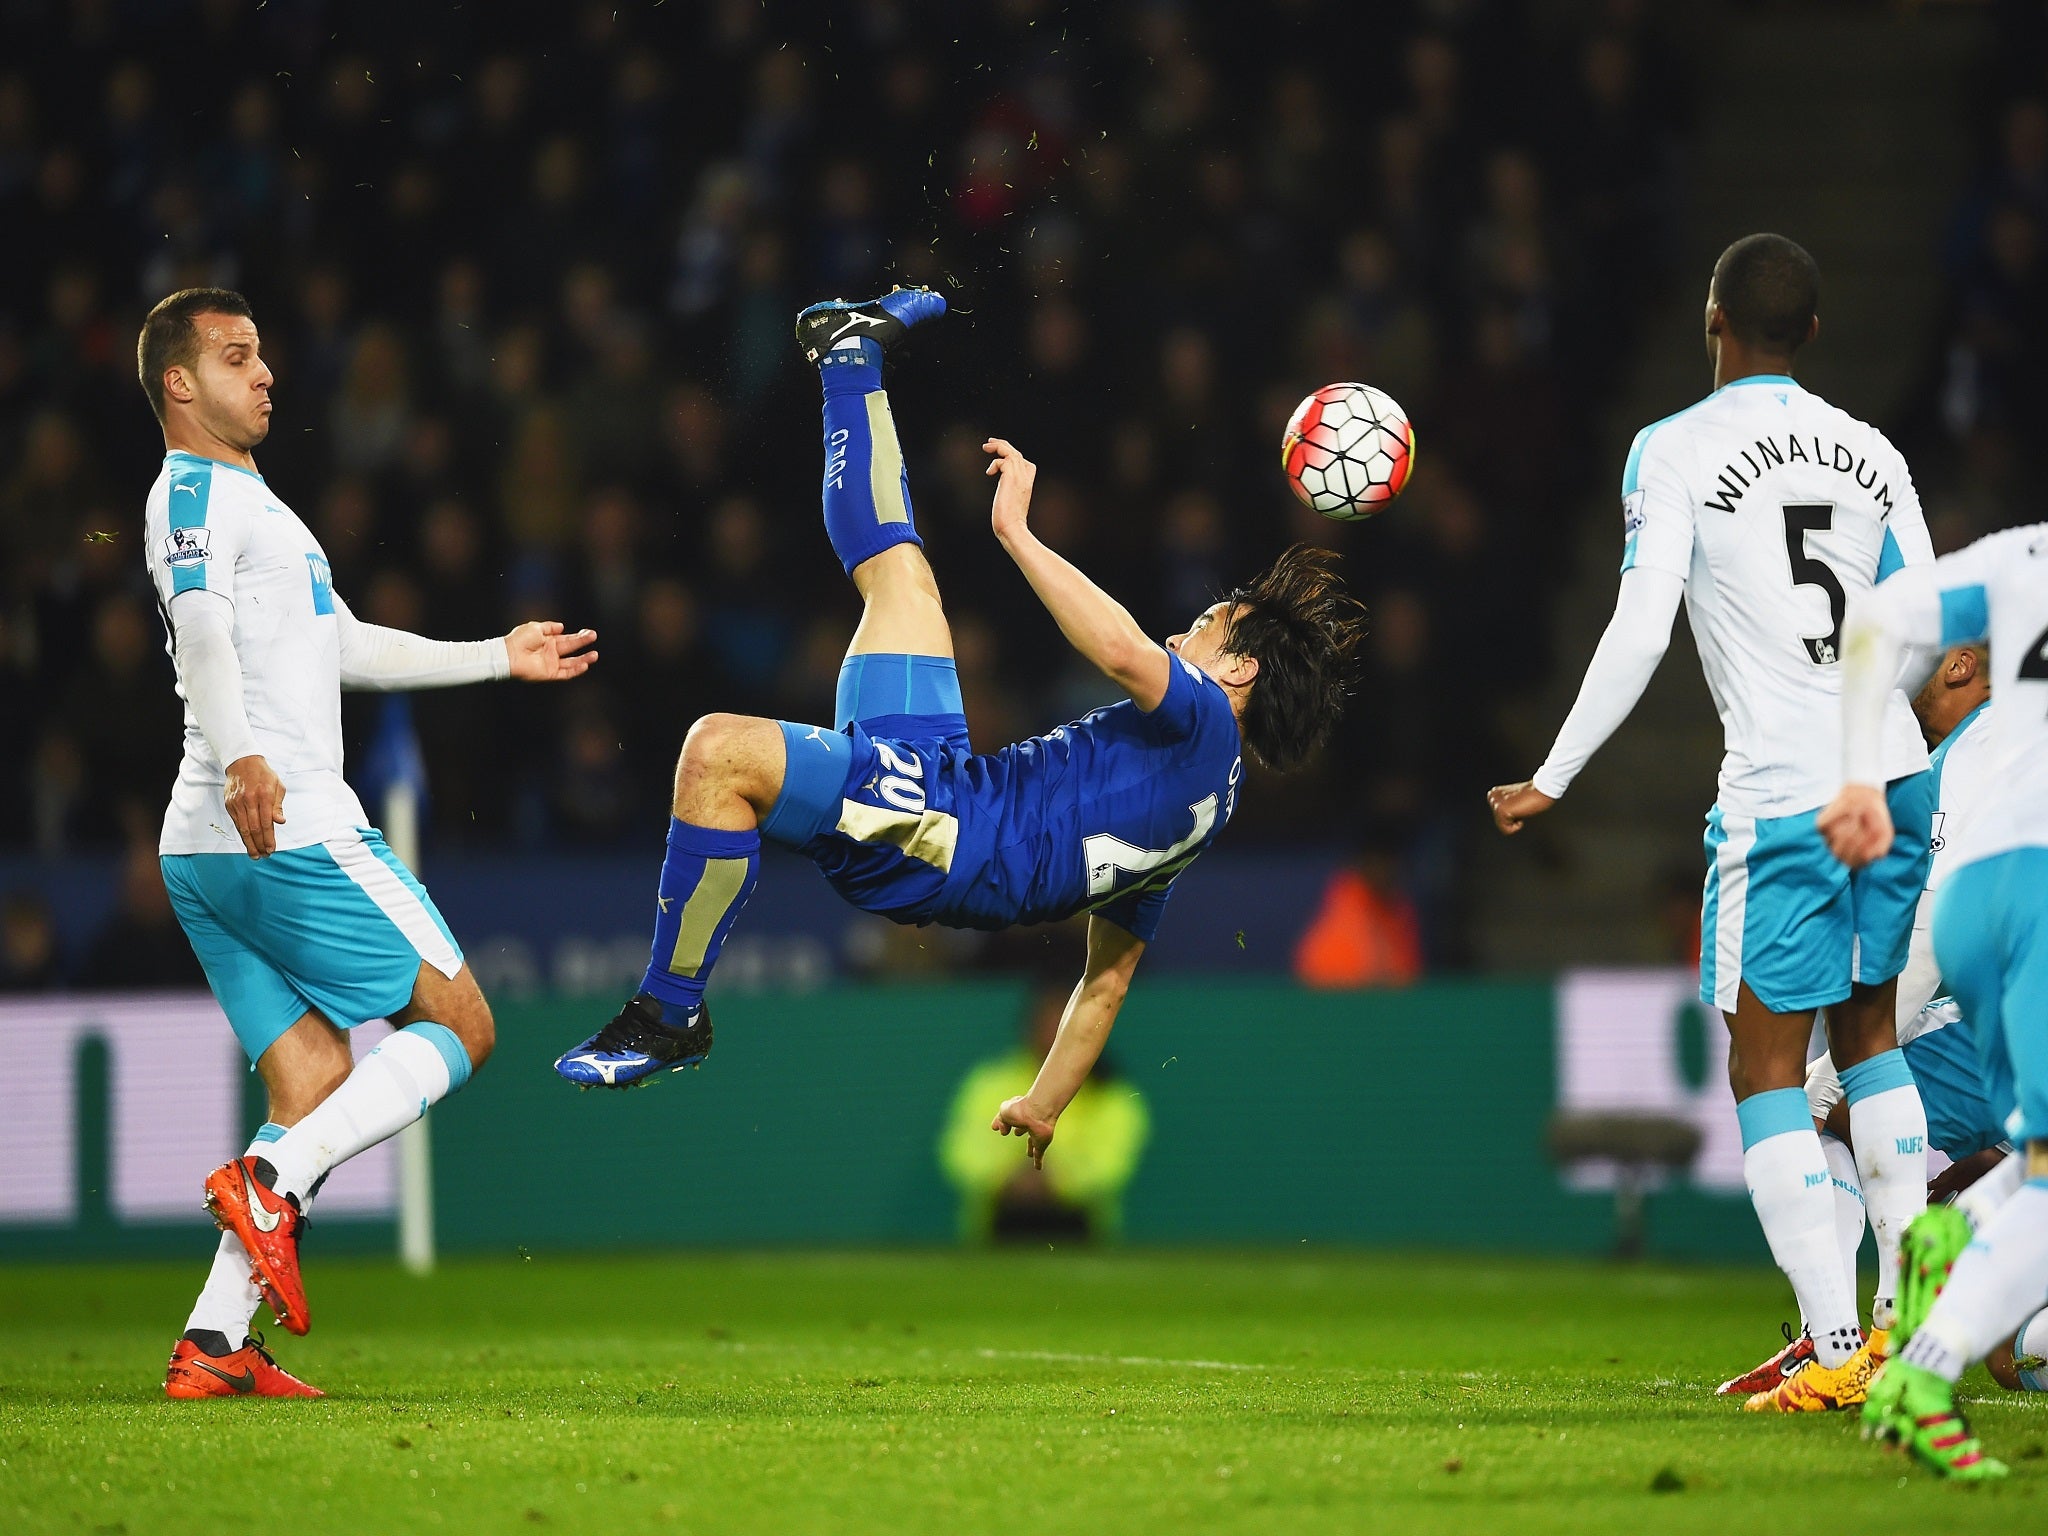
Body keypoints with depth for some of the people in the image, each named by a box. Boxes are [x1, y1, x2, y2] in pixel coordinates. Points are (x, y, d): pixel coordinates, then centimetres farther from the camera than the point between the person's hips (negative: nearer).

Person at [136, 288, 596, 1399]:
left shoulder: (249, 502, 29)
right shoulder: (195, 492, -4)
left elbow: (347, 648, 37)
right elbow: (201, 626, -23)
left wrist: (497, 658, 39)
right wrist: (240, 755, -38)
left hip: (207, 853, 10)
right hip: (287, 833, -10)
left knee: (319, 1095, 5)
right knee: (457, 1027, -4)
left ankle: (210, 1346, -5)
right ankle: (267, 1180, -19)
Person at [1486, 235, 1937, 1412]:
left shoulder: (1676, 450, -3)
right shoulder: (1872, 454, 12)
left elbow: (1639, 632, -10)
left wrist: (1551, 781, -2)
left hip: (1783, 794, -6)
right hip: (1894, 775, 6)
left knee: (1766, 1064, 0)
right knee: (1868, 1027, 21)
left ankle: (1840, 1350, -8)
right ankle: (1909, 1312, 14)